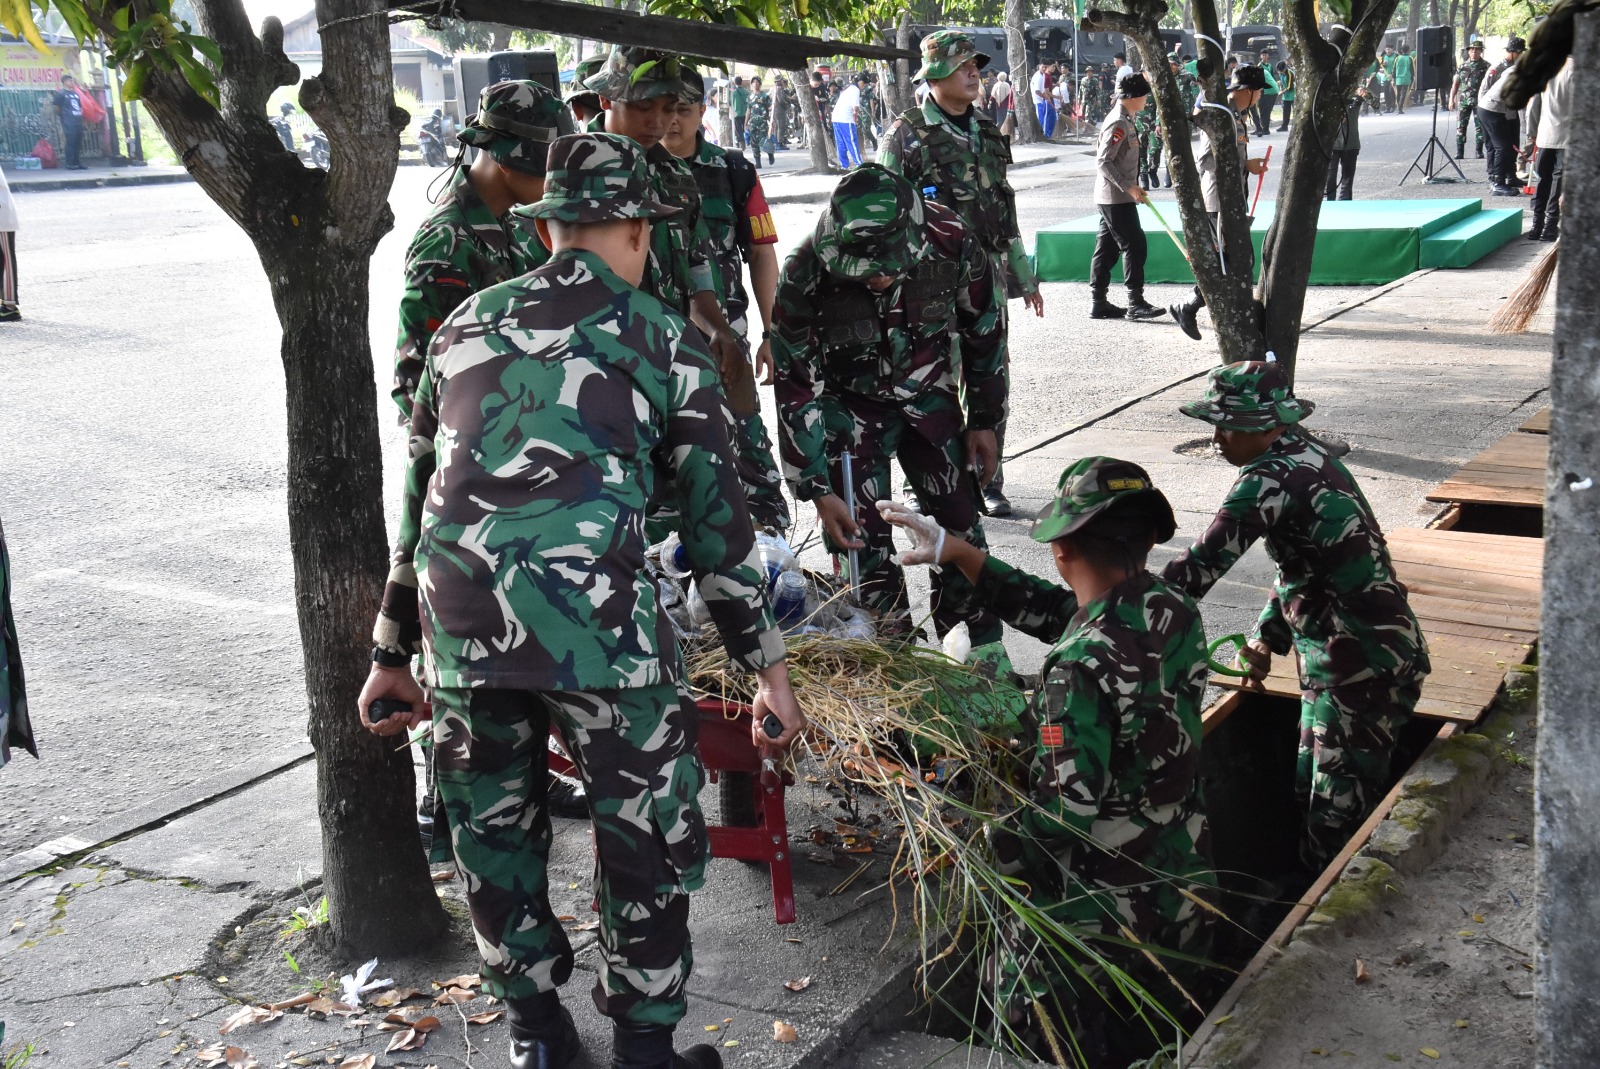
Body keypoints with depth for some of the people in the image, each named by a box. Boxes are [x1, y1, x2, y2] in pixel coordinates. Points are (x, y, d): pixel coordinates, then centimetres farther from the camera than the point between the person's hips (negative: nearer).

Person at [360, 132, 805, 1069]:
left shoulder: (467, 325, 18)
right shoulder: (664, 337, 8)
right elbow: (717, 519, 6)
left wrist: (394, 655, 28)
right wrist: (768, 664, 13)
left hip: (461, 625, 4)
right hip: (598, 625, -4)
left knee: (497, 835, 21)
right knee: (650, 841, 14)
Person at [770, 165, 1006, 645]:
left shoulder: (952, 243, -25)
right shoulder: (805, 275, -29)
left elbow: (985, 328, -5)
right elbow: (796, 389, -18)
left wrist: (984, 421, 3)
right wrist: (818, 490, -18)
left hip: (929, 397, 2)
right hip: (850, 407, -1)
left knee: (958, 523, 5)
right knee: (861, 540, -6)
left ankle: (983, 655, 21)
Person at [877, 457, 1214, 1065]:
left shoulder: (1079, 666, -29)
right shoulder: (1179, 615, -6)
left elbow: (1069, 808, -30)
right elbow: (1054, 611, 5)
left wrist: (990, 842, -12)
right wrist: (956, 553, 8)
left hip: (1101, 912, -7)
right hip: (1186, 892, 7)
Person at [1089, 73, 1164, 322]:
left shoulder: (1125, 121, 15)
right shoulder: (1118, 123, -16)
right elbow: (1103, 162, -22)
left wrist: (1133, 187, 19)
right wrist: (1128, 187, -23)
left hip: (1112, 198, 10)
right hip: (1116, 198, -10)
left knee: (1107, 248, 9)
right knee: (1134, 245, -7)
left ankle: (1098, 302, 12)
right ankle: (1135, 303, -5)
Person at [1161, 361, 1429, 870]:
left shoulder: (1270, 477, -22)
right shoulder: (1310, 458, 9)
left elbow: (1202, 564, -26)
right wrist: (1267, 638, 13)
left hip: (1364, 669, -10)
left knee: (1336, 819, -2)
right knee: (1311, 788, 21)